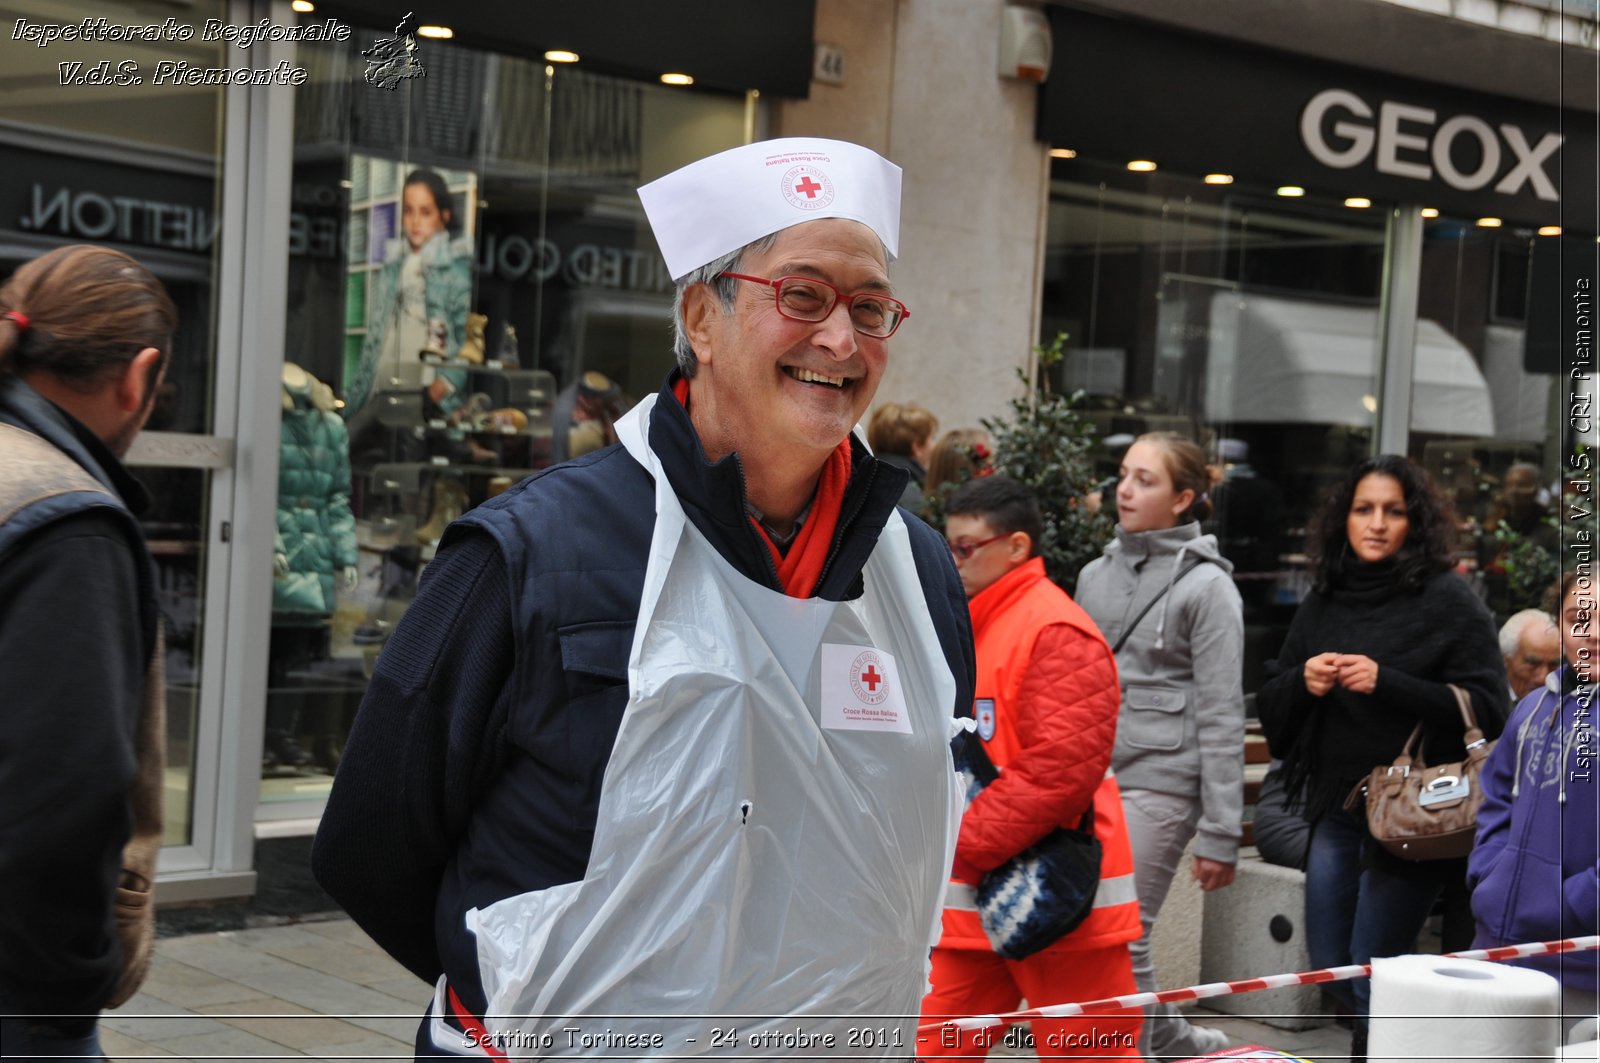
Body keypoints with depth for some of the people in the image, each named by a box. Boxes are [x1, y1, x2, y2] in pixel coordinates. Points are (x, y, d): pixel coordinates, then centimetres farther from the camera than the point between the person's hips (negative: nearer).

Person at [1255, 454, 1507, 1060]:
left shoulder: (1447, 601, -6)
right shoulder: (1324, 601, 10)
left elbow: (1486, 709, -13)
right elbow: (1270, 710, 12)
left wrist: (1385, 684, -21)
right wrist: (1303, 683, -10)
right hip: (1336, 806, 6)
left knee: (1373, 972, -7)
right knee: (1330, 965, 10)